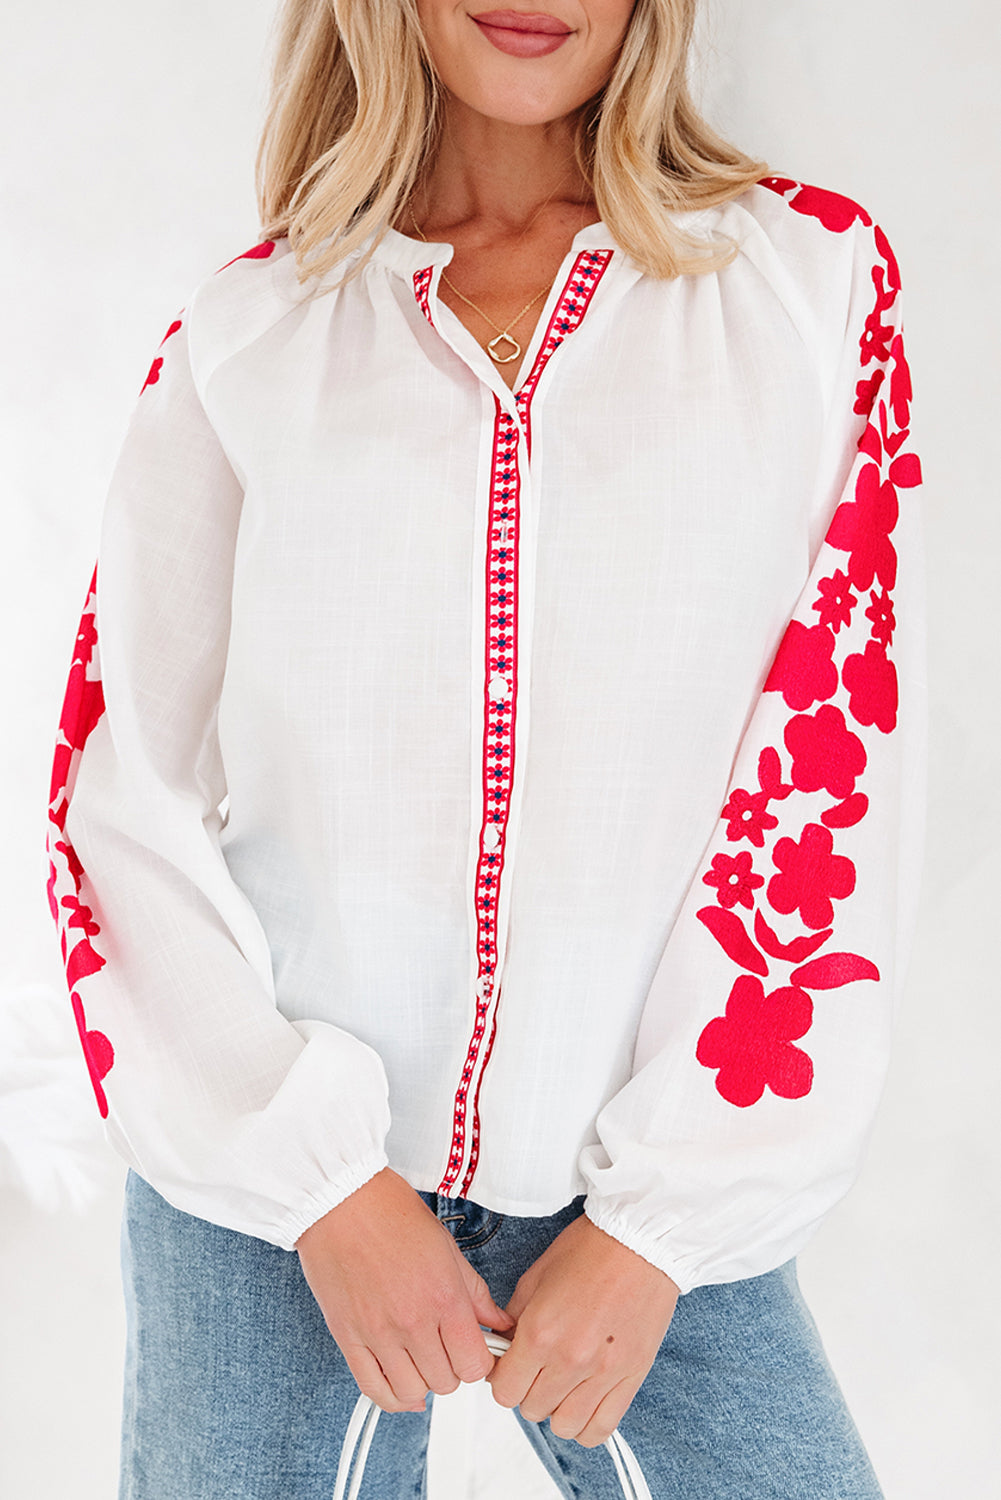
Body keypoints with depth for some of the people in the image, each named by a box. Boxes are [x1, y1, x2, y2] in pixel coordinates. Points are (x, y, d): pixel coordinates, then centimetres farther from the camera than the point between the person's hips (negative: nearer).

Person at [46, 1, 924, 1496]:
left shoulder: (815, 279, 0)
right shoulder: (246, 332, 2)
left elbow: (837, 783, -3)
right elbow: (118, 794, 1)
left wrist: (660, 1220, -6)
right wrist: (324, 1180, -8)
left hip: (649, 1181, 0)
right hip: (262, 1158, 1)